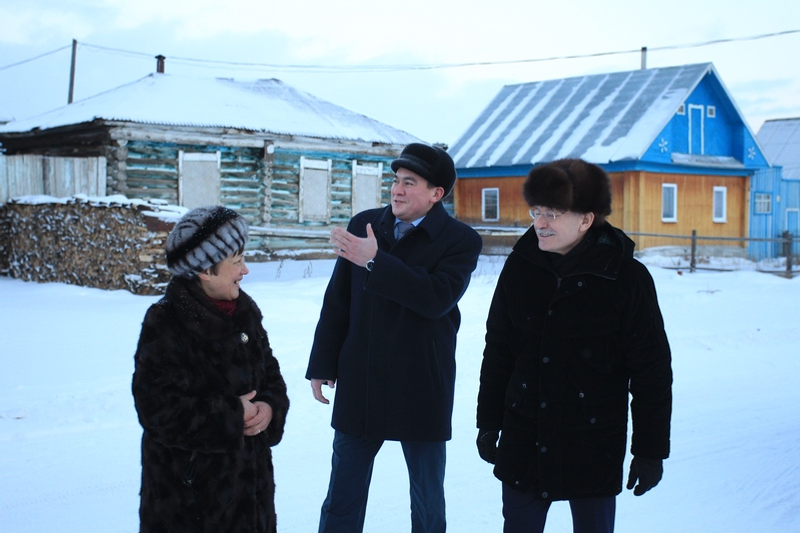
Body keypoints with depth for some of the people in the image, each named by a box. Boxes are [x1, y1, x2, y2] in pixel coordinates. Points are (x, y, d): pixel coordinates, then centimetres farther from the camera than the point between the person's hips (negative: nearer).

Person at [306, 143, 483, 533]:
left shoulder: (461, 241, -6)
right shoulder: (363, 225, 4)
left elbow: (438, 297, -24)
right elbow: (337, 300, 8)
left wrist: (374, 262, -27)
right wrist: (322, 364, 7)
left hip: (421, 389, -2)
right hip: (359, 382, 3)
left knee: (428, 500, 13)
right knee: (342, 499, 10)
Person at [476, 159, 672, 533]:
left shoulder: (626, 278, -11)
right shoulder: (520, 267, -1)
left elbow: (652, 371, -6)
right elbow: (497, 351, 8)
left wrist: (651, 449, -5)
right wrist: (488, 422, 11)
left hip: (593, 447, -3)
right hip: (523, 443, 3)